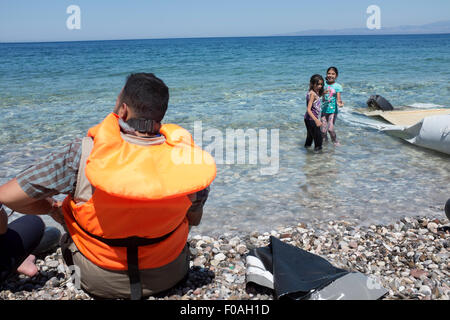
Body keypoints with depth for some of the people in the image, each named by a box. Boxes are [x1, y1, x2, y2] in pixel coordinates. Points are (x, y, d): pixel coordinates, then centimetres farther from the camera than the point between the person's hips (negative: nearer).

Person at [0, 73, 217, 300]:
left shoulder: (83, 155, -27)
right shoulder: (188, 161, -20)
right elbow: (194, 219, -2)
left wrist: (53, 210, 0)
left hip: (97, 282, -1)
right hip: (168, 277, 2)